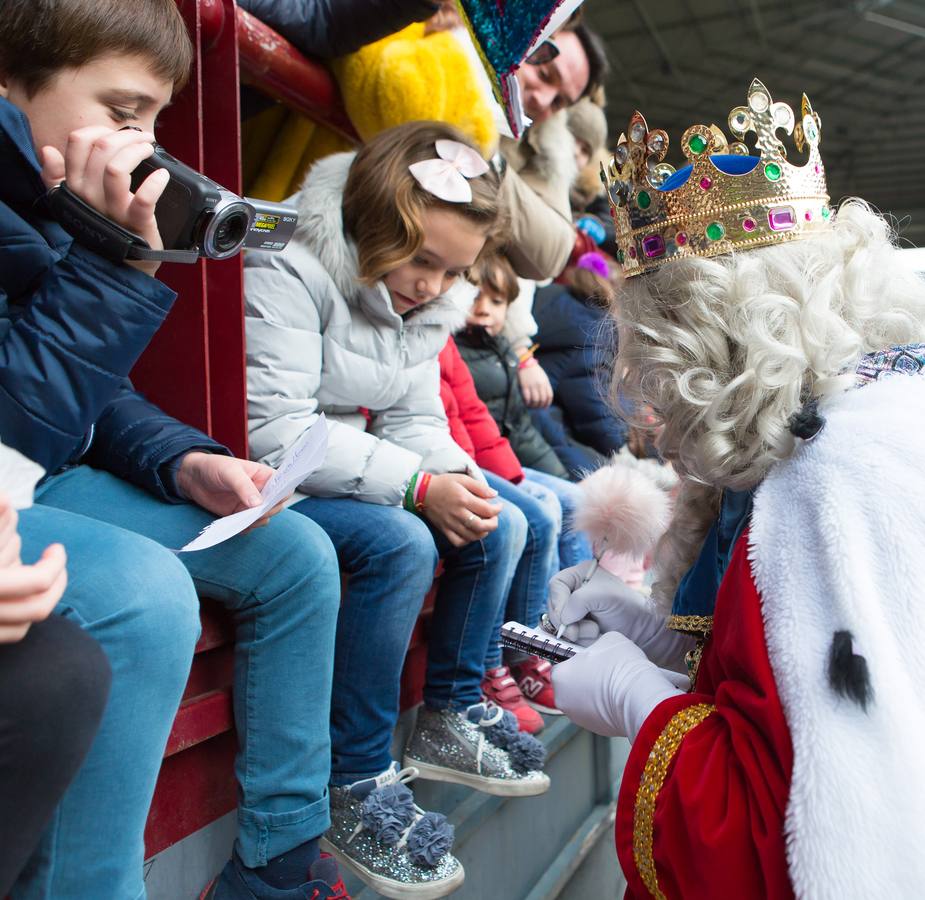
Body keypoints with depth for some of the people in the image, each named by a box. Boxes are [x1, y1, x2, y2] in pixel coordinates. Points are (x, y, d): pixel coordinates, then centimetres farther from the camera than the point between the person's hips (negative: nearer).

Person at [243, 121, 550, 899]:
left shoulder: (428, 302, 7)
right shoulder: (289, 273, -20)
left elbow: (416, 421, 8)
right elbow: (273, 430, -27)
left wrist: (457, 482, -16)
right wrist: (419, 486, -30)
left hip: (356, 477, 9)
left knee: (500, 527, -1)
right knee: (400, 544, -31)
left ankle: (450, 719, 12)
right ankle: (358, 787, -18)